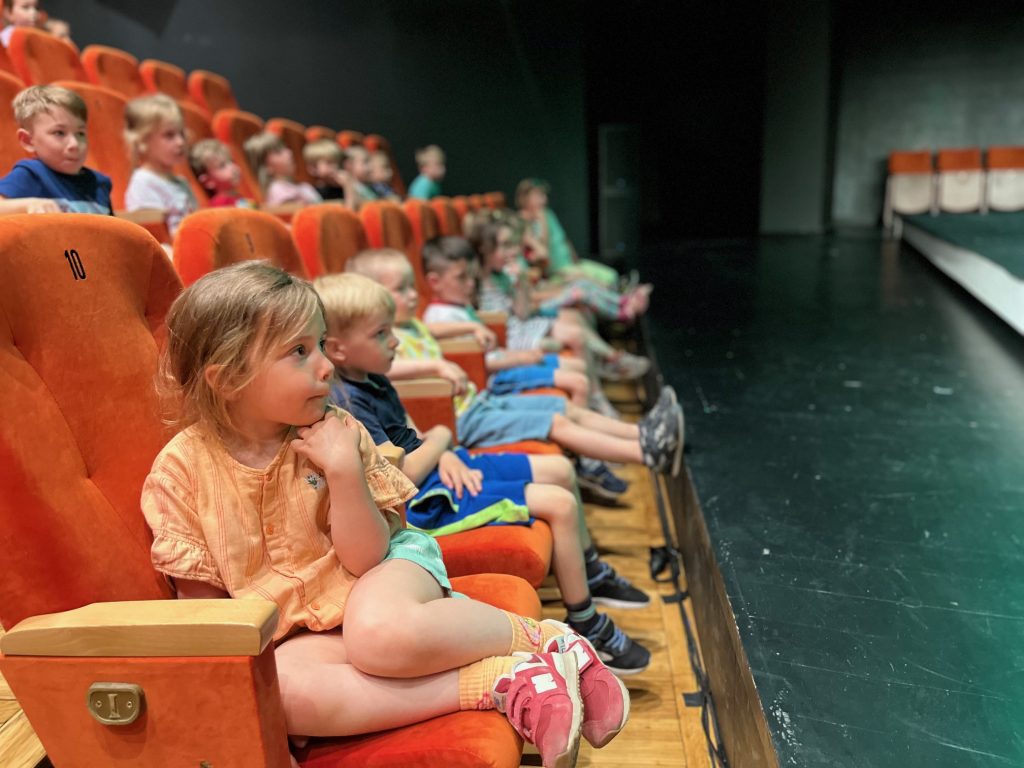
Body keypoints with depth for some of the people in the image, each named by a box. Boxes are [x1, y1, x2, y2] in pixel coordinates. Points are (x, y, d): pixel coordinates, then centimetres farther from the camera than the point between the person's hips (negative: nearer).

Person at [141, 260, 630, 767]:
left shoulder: (336, 435, -11)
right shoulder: (182, 470, -11)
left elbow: (364, 560, -12)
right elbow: (201, 594, 0)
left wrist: (344, 470, -25)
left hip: (384, 569, -1)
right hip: (300, 632, 2)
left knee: (377, 632, -36)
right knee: (275, 686, -32)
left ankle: (540, 638, -13)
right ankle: (499, 681, -26)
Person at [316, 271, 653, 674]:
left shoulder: (373, 382, 7)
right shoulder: (347, 404, -23)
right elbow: (404, 475, -24)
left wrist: (447, 457, -6)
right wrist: (441, 438, -7)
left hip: (441, 471, 11)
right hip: (430, 500, -10)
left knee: (560, 470, 12)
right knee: (560, 504, -15)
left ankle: (590, 572, 32)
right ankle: (586, 627, 2)